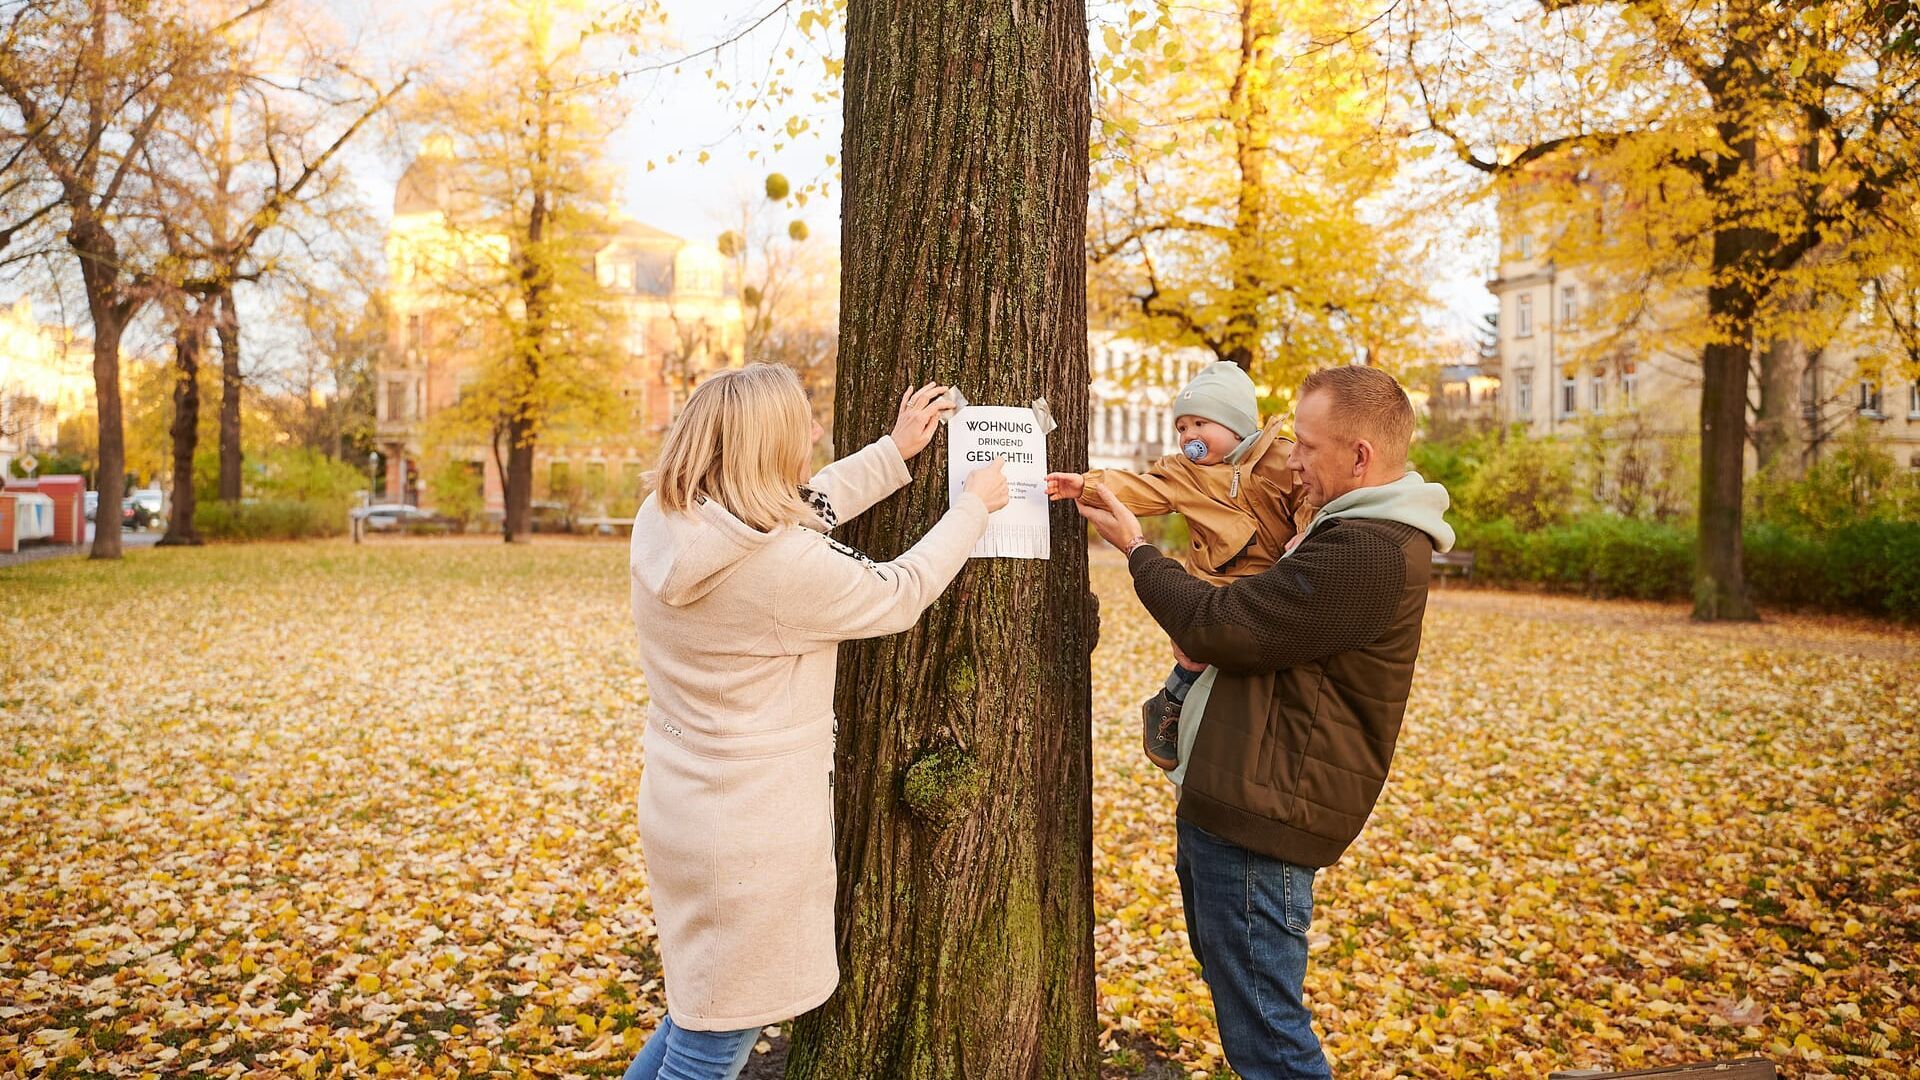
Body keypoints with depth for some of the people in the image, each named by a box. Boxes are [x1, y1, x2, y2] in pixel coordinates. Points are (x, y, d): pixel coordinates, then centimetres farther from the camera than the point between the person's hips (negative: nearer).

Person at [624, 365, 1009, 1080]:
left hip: (680, 808, 8)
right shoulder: (785, 567, -27)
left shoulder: (660, 524, -4)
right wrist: (974, 506, 4)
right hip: (748, 836, -8)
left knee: (702, 1008, 28)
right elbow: (899, 595, -11)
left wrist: (895, 451, 13)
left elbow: (802, 512, 8)